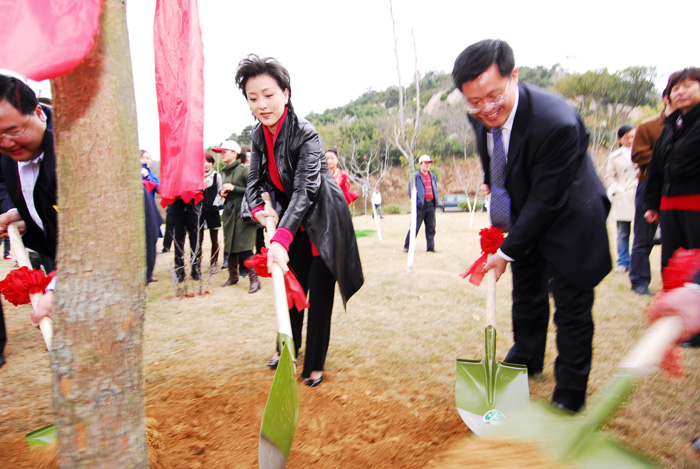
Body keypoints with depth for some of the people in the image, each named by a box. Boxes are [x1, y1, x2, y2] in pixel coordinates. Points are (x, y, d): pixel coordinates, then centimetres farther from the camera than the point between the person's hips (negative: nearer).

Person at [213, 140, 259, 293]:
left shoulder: (243, 169, -8)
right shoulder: (224, 172, 14)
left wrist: (234, 188, -16)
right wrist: (222, 193, 5)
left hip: (243, 212, -7)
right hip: (229, 211, 7)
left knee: (245, 248, -9)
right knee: (230, 246, 11)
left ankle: (254, 280, -3)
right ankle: (233, 276, 24)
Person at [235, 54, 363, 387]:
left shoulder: (305, 134, -26)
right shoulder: (258, 135, -4)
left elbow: (305, 189, -37)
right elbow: (254, 180, 4)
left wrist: (281, 240, -48)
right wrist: (258, 209, -19)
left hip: (323, 220, -6)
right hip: (292, 222, 7)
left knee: (319, 292, -1)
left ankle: (315, 364, 16)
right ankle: (288, 347, 40)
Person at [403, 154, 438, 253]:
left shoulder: (432, 176, 17)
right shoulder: (415, 176, -2)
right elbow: (411, 191, -5)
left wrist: (435, 201, 12)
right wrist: (416, 202, -12)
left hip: (431, 204, 6)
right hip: (421, 205, -6)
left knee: (431, 227, 7)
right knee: (415, 226, -4)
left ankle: (430, 247, 15)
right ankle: (407, 246, 4)